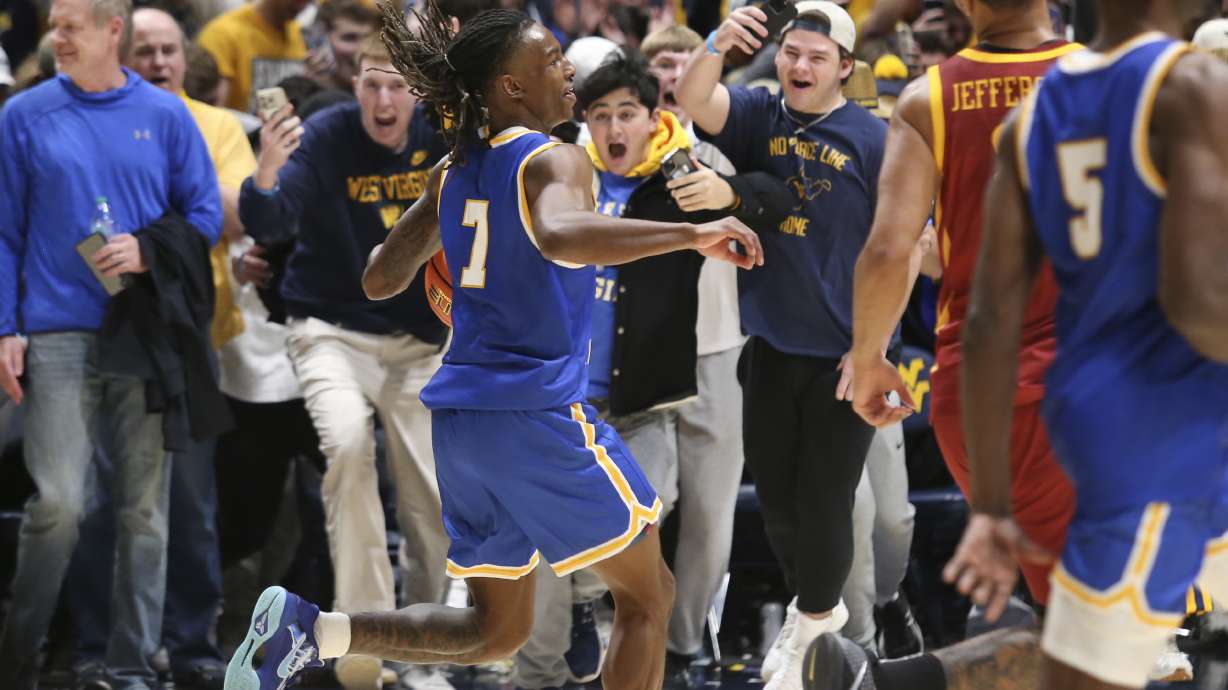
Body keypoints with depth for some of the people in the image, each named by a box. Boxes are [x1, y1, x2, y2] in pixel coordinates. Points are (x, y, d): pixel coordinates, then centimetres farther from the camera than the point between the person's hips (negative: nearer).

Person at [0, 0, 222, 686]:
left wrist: (149, 254, -10)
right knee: (58, 505, -12)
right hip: (60, 337, -2)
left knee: (145, 509, 3)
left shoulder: (166, 116, 6)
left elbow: (206, 215, 8)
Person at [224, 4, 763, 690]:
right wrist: (692, 234, -33)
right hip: (538, 414, -8)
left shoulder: (453, 171, 12)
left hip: (460, 422, 8)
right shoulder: (555, 161, -10)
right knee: (648, 596, 9)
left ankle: (315, 629, -2)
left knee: (497, 631, 17)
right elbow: (560, 236, -34)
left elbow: (380, 280, 17)